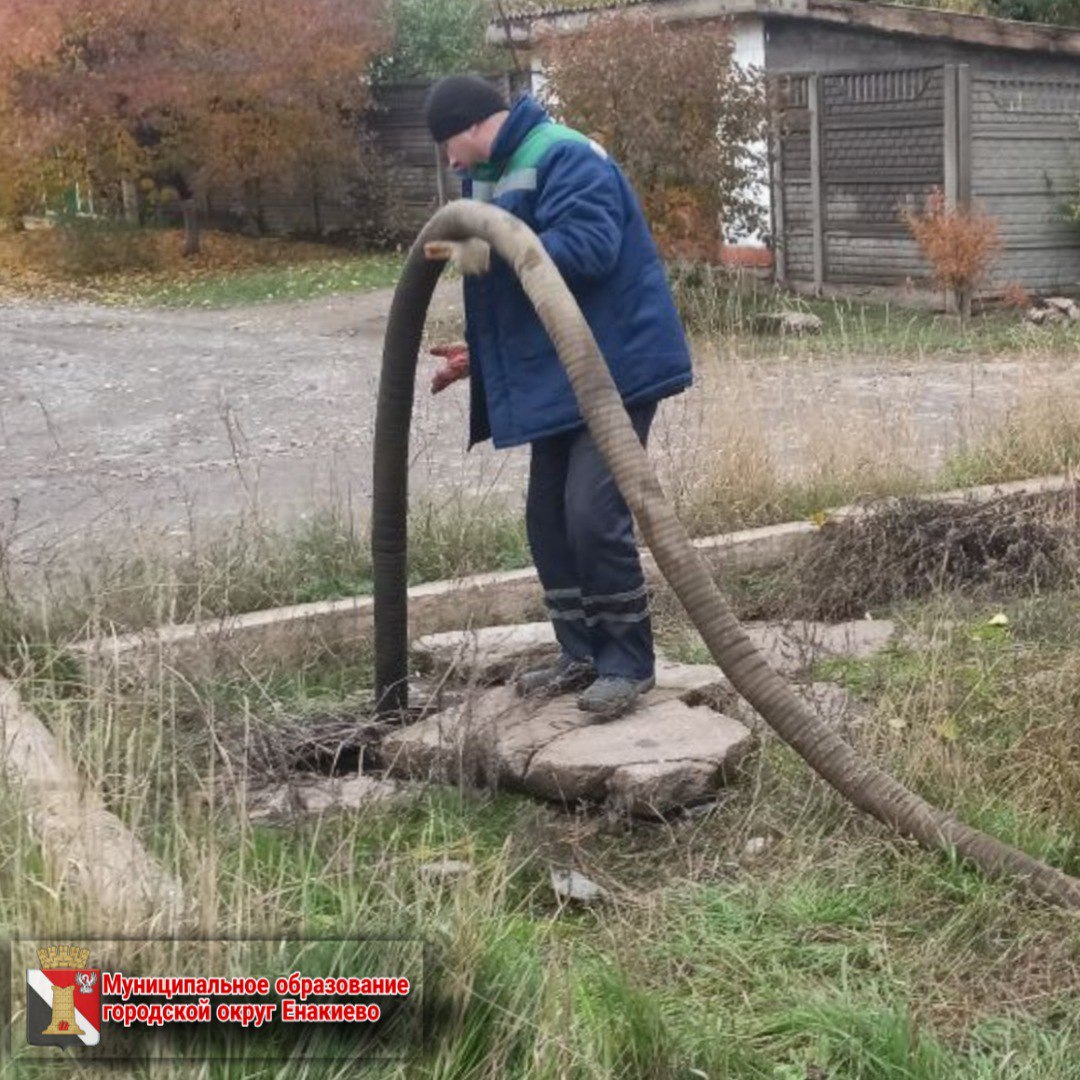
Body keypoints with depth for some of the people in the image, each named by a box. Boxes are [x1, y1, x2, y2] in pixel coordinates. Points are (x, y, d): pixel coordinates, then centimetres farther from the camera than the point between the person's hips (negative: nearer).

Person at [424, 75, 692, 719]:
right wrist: (481, 356, 20)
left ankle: (629, 662, -1)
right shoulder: (496, 177, 17)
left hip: (616, 366, -10)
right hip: (557, 376, 10)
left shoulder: (563, 157, -14)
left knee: (592, 513, -15)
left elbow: (589, 249, -29)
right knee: (550, 516, 10)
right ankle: (582, 655, 21)